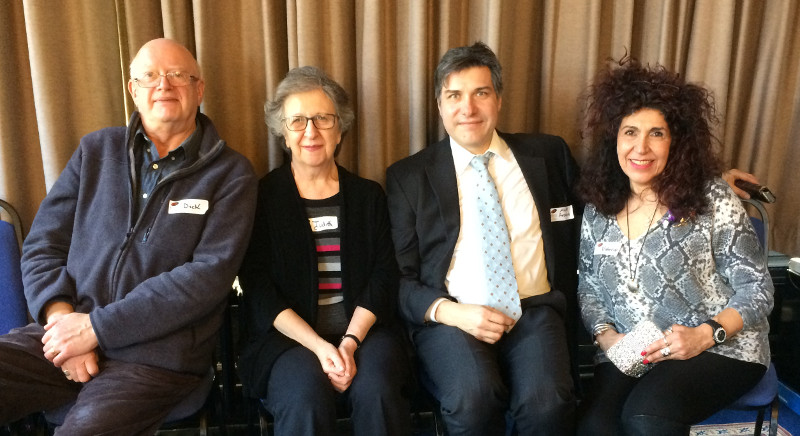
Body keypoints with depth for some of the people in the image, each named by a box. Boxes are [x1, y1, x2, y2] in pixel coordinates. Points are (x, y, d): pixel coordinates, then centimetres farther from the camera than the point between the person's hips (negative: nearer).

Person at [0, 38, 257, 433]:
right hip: (66, 333, 4)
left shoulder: (230, 174, -1)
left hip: (156, 355, -3)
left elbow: (209, 274, -11)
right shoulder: (96, 150, 13)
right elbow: (42, 244, 11)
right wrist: (61, 319, -8)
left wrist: (96, 327, -13)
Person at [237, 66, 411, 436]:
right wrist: (320, 347, -14)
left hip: (363, 332, 2)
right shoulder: (261, 197, 4)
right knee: (305, 399, -31)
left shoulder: (368, 196, 11)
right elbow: (257, 288, -2)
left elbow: (383, 276, 4)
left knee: (376, 391, -27)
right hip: (287, 336, -1)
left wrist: (351, 341, -12)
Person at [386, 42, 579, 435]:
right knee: (473, 399, -30)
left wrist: (565, 297, 2)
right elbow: (399, 277, 4)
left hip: (535, 311, 1)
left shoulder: (547, 155, 11)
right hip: (450, 317, -1)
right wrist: (452, 312, -13)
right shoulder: (408, 176, 6)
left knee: (547, 401, -28)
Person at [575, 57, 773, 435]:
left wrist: (705, 335, -17)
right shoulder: (599, 209, 6)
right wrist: (606, 336, -5)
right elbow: (588, 287, 13)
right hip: (630, 356, 3)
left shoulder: (713, 199, -5)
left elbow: (756, 289, -2)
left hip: (718, 349, -2)